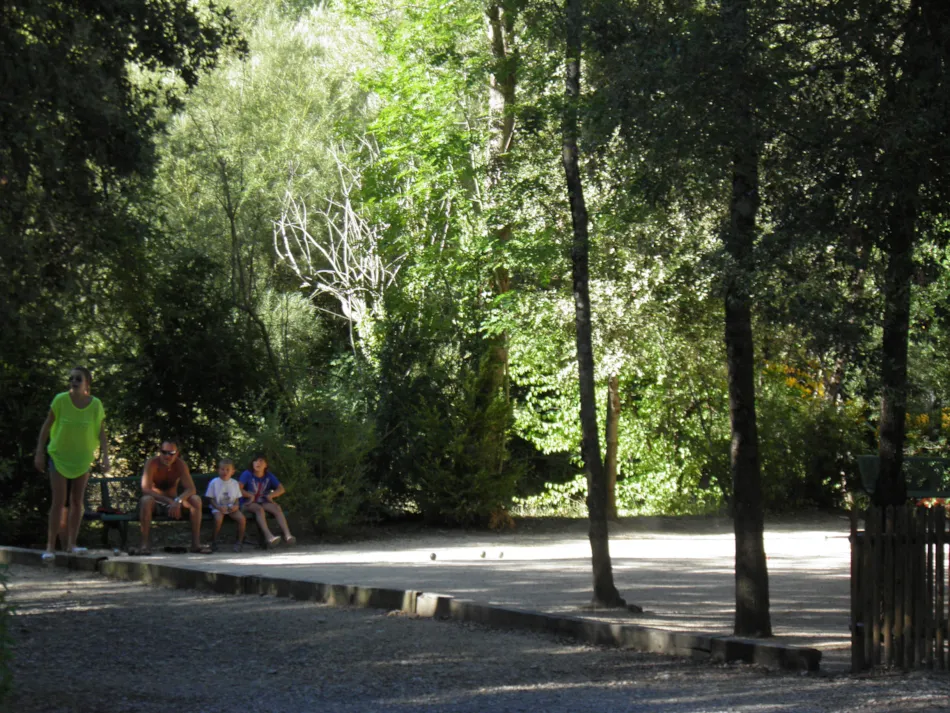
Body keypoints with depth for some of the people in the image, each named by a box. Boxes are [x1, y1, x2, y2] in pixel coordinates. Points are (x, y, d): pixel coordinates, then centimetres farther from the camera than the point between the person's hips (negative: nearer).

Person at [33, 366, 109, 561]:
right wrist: (39, 452, -8)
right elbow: (47, 426, -7)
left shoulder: (96, 405, -10)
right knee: (59, 501, -9)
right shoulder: (60, 400, -15)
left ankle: (71, 543, 15)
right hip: (59, 455, -2)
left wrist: (105, 457, -13)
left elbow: (101, 433, -4)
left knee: (77, 501, 7)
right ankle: (50, 546, -7)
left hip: (82, 458, 2)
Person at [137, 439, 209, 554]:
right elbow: (145, 489, -28)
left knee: (196, 500, -22)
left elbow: (191, 489, -18)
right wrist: (168, 501, -38)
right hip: (156, 503, -3)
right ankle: (145, 544, -37)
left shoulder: (180, 465, -10)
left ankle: (196, 543, -23)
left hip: (173, 502, 3)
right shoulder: (152, 463, -18)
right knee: (146, 500, -37)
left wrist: (178, 501, -39)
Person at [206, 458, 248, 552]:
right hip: (218, 508, -3)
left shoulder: (235, 483, 9)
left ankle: (239, 542, -9)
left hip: (231, 508, 3)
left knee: (242, 518, -24)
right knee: (218, 519, -36)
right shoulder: (214, 483, -1)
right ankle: (214, 542, -18)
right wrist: (218, 507, -18)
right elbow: (211, 499, -2)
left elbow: (237, 498, 12)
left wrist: (236, 505, -10)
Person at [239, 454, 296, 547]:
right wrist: (249, 495, -22)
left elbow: (281, 489, 5)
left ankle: (287, 535, -41)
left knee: (277, 507, -26)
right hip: (249, 503, -4)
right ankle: (268, 536, -54)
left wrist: (271, 495, -12)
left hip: (263, 503, 4)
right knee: (259, 509, -36)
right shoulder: (247, 474, -4)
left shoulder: (269, 476, 6)